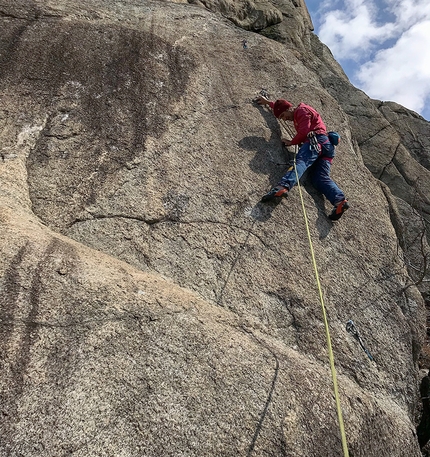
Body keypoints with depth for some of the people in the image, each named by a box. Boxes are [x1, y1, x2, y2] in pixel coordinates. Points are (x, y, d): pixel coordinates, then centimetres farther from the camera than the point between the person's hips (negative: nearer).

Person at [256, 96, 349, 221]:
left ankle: (283, 186, -59)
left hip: (316, 139, -9)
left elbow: (304, 131, -7)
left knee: (300, 162, -33)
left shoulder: (302, 110, 8)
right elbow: (281, 107, 55)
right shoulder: (298, 113, 36)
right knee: (321, 177, -11)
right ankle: (339, 200, -34)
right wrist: (267, 102, 61)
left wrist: (291, 142, 6)